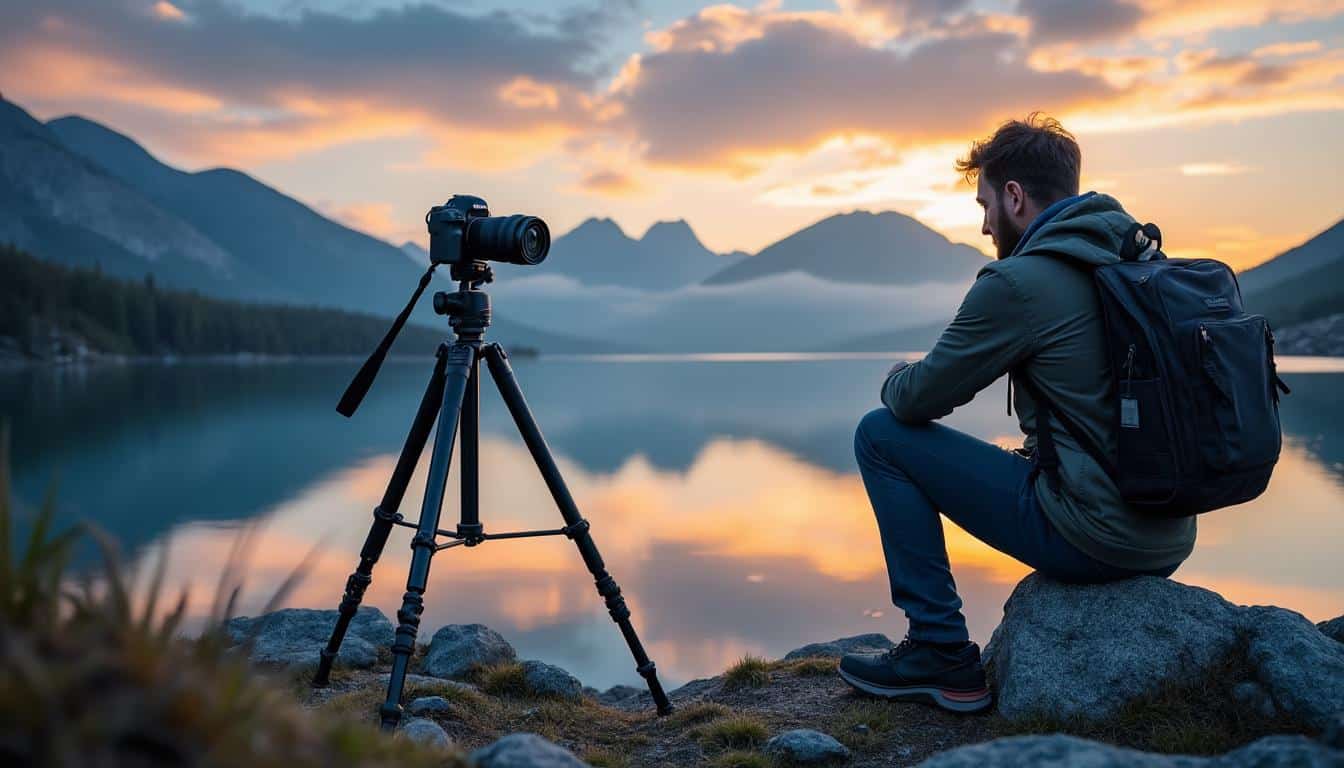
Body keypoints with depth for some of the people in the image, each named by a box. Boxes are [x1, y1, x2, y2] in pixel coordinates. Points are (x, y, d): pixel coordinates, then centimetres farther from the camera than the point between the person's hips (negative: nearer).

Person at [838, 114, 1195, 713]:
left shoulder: (1019, 280, -15)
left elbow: (917, 399, -7)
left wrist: (896, 377, 16)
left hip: (1089, 539, -8)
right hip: (1171, 542, 9)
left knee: (882, 435, 0)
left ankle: (943, 654, 4)